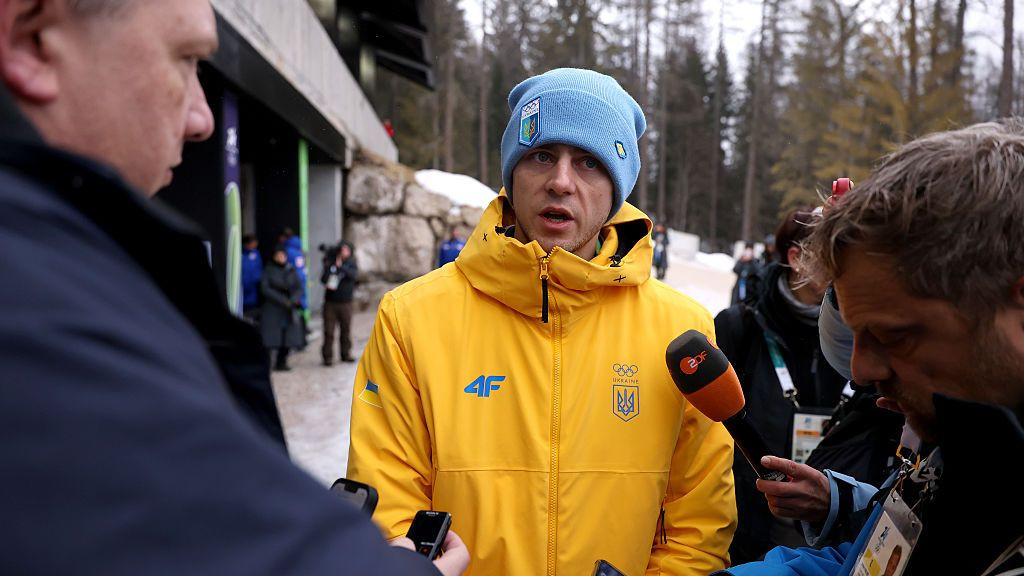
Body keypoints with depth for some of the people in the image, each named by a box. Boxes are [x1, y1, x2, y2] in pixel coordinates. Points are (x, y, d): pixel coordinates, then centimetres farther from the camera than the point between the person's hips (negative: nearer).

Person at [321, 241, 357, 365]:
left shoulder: (351, 264, 6)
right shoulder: (330, 264, 3)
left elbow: (354, 274, -14)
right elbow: (323, 279, -6)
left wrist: (341, 267, -22)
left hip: (345, 302, 1)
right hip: (330, 302, -1)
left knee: (346, 329, 7)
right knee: (329, 330, -3)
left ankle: (346, 354, 20)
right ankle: (328, 356, 3)